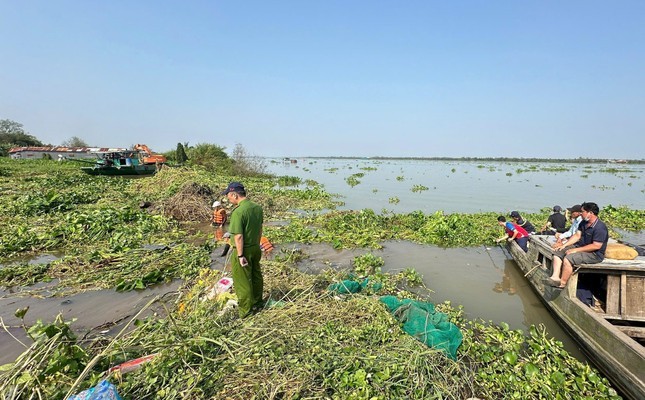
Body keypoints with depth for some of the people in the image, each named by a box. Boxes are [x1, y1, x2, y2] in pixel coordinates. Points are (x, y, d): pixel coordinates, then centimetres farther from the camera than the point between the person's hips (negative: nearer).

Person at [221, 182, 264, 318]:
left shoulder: (238, 212, -24)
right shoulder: (258, 208, 0)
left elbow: (238, 236, -24)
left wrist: (240, 255, -19)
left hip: (243, 250, -7)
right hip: (256, 248, 8)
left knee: (242, 281, 8)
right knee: (256, 276, 22)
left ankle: (245, 310, 21)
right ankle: (257, 302, 40)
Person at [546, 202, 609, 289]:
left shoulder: (600, 227, -22)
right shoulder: (584, 223, 7)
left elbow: (596, 246, -25)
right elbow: (577, 235, 11)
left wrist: (576, 250, -23)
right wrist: (564, 245, -2)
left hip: (594, 254, -10)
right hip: (580, 246, 10)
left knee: (568, 258, -30)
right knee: (558, 252, 0)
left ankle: (562, 284, -16)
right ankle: (555, 276, -15)